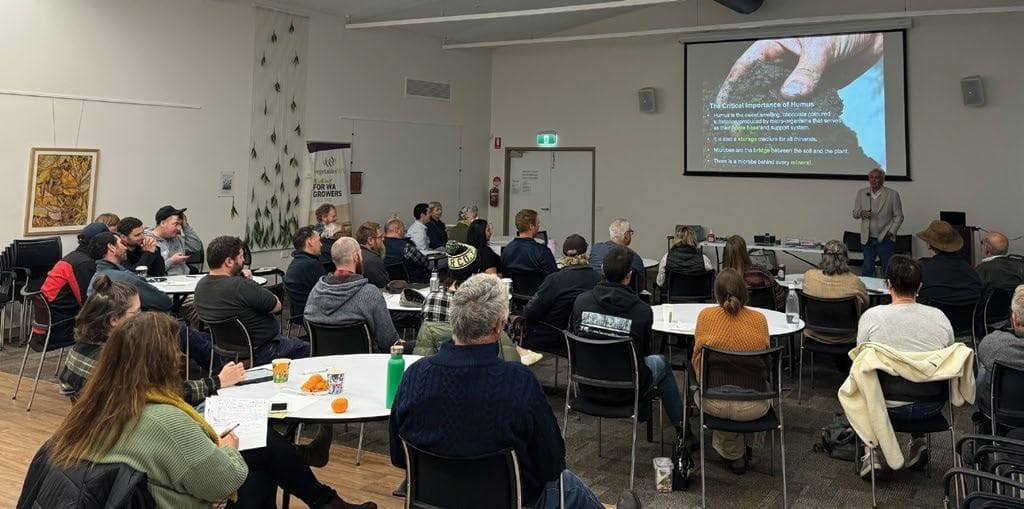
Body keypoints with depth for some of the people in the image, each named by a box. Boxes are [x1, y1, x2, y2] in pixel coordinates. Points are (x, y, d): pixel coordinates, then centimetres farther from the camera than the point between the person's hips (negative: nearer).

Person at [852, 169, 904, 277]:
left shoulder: (892, 195, -2)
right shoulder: (861, 193, 6)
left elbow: (899, 216, 1)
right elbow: (855, 213, 8)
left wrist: (891, 232, -10)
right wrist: (861, 213, -15)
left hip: (885, 240, -2)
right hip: (868, 240, 2)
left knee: (887, 271, 5)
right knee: (867, 270, 3)